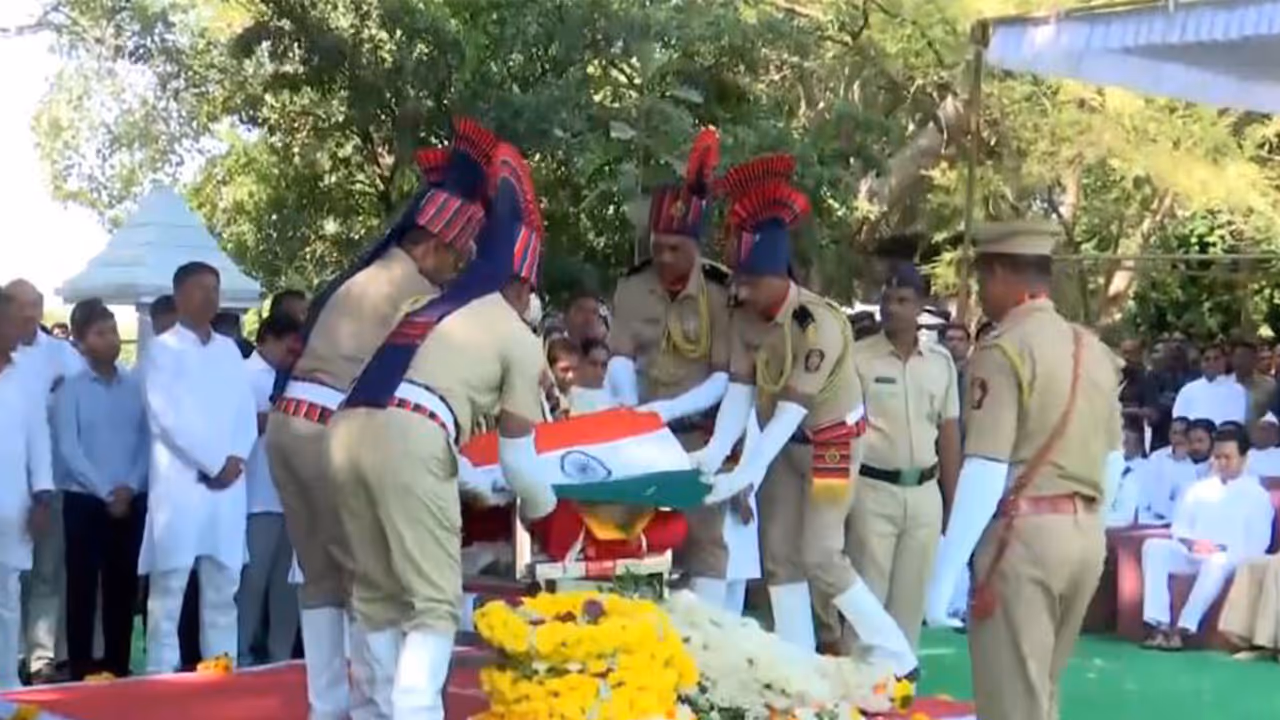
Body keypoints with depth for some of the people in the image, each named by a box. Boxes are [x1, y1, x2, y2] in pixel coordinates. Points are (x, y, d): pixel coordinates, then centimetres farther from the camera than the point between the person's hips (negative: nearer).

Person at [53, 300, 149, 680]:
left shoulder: (136, 386, 5)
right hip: (84, 501, -2)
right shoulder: (71, 390, -2)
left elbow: (148, 442, 3)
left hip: (132, 502, 3)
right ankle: (81, 670, 7)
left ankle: (118, 667, 17)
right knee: (83, 588, 1)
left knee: (123, 587, 7)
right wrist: (105, 492, -13)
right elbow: (68, 449, -8)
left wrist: (130, 487, -10)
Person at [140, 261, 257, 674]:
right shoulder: (163, 349, 2)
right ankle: (161, 679, -4)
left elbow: (246, 412, 12)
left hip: (228, 483, 5)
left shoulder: (229, 350, 17)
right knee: (169, 588, -6)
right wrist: (214, 462, -11)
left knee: (223, 589, 7)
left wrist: (236, 458, -6)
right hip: (181, 482, -5)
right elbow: (167, 417, -8)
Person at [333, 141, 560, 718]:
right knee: (434, 602, -1)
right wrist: (542, 509, 36)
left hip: (348, 430, 7)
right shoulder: (518, 337, 15)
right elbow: (517, 455, 17)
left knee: (377, 593, 18)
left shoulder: (432, 311, 32)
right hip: (408, 438, -6)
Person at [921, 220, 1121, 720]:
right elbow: (1112, 459, 17)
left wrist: (944, 575, -15)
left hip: (1023, 533, -7)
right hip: (1087, 533, 8)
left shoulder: (1003, 349, -11)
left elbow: (985, 472, -17)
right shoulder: (1096, 351, 12)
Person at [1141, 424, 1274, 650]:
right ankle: (1159, 624, -35)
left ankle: (1182, 628, -42)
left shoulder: (1257, 495, 6)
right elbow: (1179, 527, 15)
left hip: (1231, 560, -4)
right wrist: (1190, 543, -8)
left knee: (1218, 562, -40)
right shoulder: (1199, 489, 18)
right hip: (1193, 555, 4)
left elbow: (1258, 545, -2)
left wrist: (1224, 550, -17)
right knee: (1154, 546, -24)